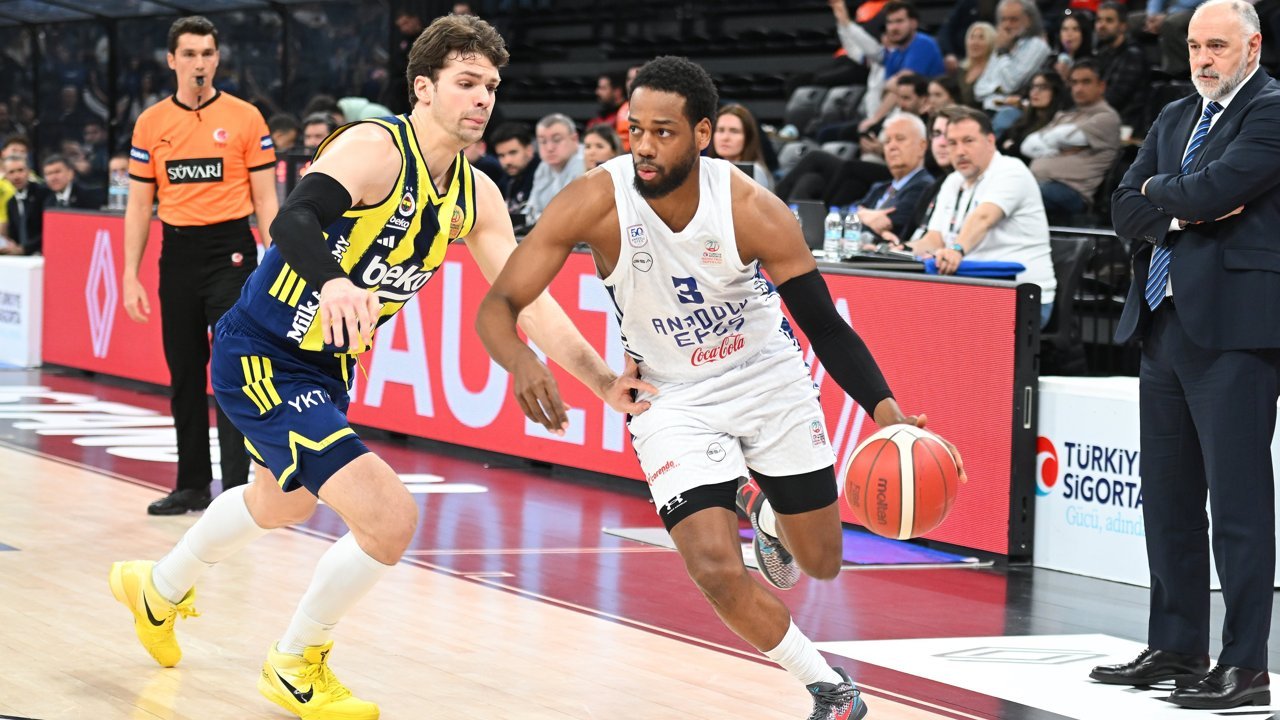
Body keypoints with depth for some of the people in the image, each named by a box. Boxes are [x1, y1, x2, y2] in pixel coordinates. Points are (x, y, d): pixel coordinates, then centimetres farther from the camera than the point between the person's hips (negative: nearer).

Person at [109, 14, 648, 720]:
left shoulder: (475, 196, 0)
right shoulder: (374, 147, -24)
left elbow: (528, 299, 0)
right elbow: (292, 220, -40)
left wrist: (605, 384, -9)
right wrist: (333, 284, -61)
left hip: (326, 367, 9)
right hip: (260, 356, -9)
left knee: (282, 503, 34)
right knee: (389, 516, -20)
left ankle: (160, 590, 62)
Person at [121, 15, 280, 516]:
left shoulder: (245, 118, -1)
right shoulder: (150, 123, 6)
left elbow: (265, 200, 0)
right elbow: (139, 205, 9)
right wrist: (131, 277, 3)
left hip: (230, 253, -4)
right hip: (178, 254, 4)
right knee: (184, 375, 8)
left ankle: (236, 486, -9)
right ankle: (193, 484, 18)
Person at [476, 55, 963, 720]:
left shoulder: (753, 210, -24)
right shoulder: (595, 202, -25)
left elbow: (825, 326, -17)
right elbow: (498, 304, -21)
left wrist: (885, 410, -33)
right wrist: (522, 361, -45)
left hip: (769, 380, 1)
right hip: (673, 398, -1)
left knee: (820, 562, 12)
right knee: (717, 570, -18)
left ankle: (765, 515, 51)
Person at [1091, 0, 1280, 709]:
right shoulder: (1174, 118, 19)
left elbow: (1214, 189, -18)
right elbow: (1126, 210, 12)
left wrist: (1159, 189, 1)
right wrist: (1182, 212, -6)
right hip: (1164, 324, 8)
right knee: (1168, 497, 12)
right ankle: (1176, 647, 22)